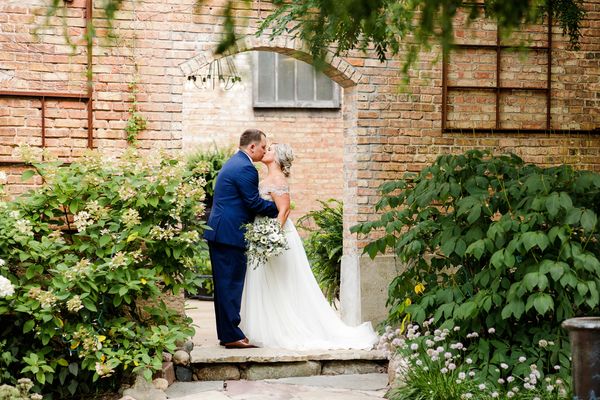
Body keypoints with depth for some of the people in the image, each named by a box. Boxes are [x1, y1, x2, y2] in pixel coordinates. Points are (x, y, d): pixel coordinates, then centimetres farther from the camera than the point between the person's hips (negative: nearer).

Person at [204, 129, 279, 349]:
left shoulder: (233, 162, 18)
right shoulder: (246, 168, -15)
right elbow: (254, 203, -15)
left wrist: (270, 207, 15)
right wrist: (277, 208, -1)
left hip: (218, 232, 11)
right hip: (230, 234, -11)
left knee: (224, 284, 13)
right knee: (232, 284, -6)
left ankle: (226, 332, 20)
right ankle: (232, 336, -2)